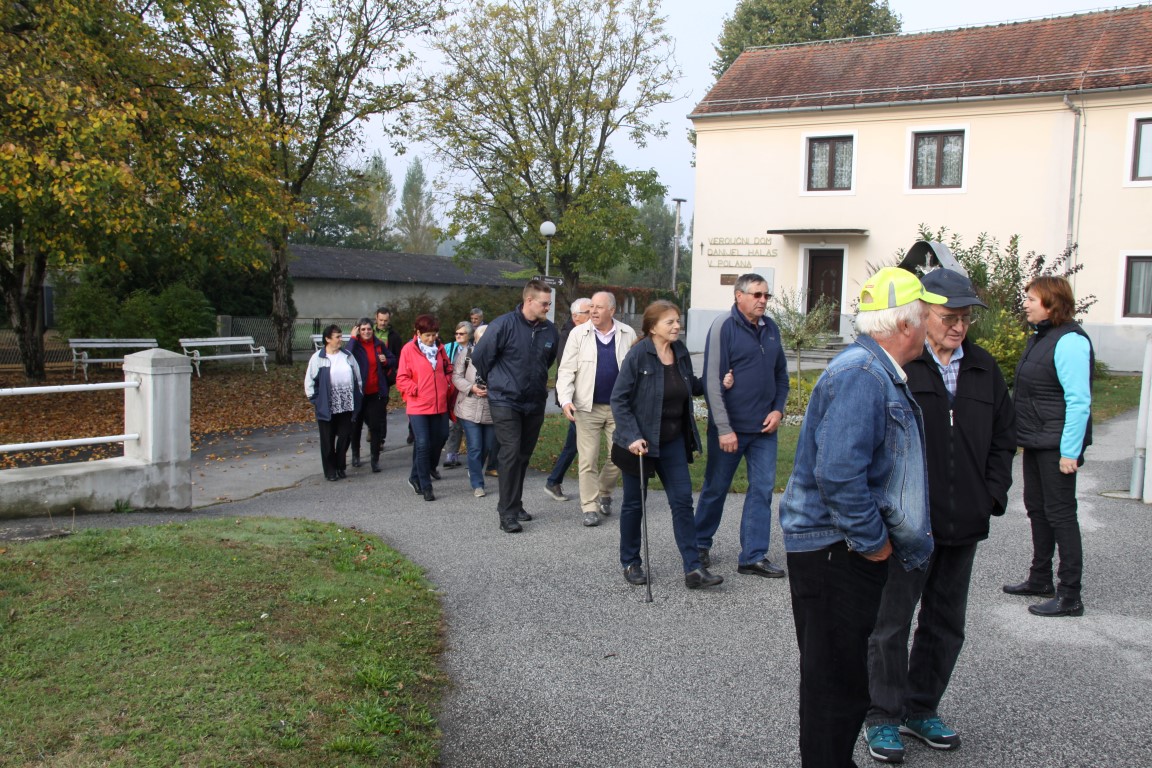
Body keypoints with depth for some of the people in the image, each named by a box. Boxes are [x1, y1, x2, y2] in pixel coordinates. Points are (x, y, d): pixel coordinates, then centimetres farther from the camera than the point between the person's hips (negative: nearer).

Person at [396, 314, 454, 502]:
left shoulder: (439, 348, 8)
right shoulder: (408, 350, -6)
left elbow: (448, 369, 21)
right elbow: (401, 379, -5)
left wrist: (448, 383, 4)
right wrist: (416, 390, -15)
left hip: (439, 405, 5)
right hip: (418, 406, -5)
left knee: (440, 438, 12)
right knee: (423, 444, -8)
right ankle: (425, 487, 1)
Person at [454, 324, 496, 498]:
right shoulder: (466, 352, -2)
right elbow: (456, 376, -1)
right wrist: (471, 388, -16)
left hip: (491, 409, 2)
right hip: (469, 409, -2)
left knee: (489, 446, 14)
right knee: (475, 447, -3)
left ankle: (473, 471, 41)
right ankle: (477, 484, 7)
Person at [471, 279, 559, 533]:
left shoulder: (550, 330, 1)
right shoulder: (504, 325, -14)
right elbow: (480, 356, -4)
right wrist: (496, 381, 8)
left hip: (535, 403, 5)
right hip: (505, 402, -5)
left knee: (524, 455, 13)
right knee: (511, 453, -10)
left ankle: (514, 504, 27)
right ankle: (508, 514, -4)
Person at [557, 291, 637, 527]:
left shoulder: (627, 334, 1)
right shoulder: (578, 333, -2)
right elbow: (566, 370, -3)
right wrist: (565, 399, -15)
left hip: (619, 407, 2)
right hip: (587, 407, -1)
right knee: (588, 460, 0)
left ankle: (604, 494, 31)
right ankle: (590, 507, 10)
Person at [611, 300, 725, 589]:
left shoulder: (680, 352, 2)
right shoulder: (638, 354, -15)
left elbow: (692, 385, 18)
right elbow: (619, 398, -15)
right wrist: (632, 436, -22)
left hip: (673, 441, 5)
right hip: (640, 442, -5)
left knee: (682, 501, 0)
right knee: (634, 503, 9)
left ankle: (693, 569, 3)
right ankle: (630, 563, 25)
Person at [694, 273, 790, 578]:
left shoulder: (770, 328, 8)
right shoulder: (723, 327, -11)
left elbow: (781, 373, 17)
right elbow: (713, 381, -15)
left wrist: (778, 409, 1)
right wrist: (724, 428, -18)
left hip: (764, 427, 6)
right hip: (730, 427, -5)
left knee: (762, 489, 4)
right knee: (716, 488, 8)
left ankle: (754, 556, 12)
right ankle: (700, 544, 28)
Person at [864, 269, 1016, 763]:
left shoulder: (984, 369, 9)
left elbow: (1003, 437, 16)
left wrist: (992, 495, 5)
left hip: (963, 523, 6)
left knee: (946, 624, 17)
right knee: (891, 622, 5)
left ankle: (921, 709, 34)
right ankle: (883, 718, 21)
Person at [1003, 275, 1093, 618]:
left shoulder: (1069, 341, -19)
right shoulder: (1040, 336, 11)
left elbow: (1079, 401, -22)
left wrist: (1070, 451, -23)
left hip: (1057, 444, -10)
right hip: (1036, 441, 10)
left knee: (1060, 514, -3)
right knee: (1037, 508, 17)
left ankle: (1069, 596, 6)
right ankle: (1040, 579, 31)